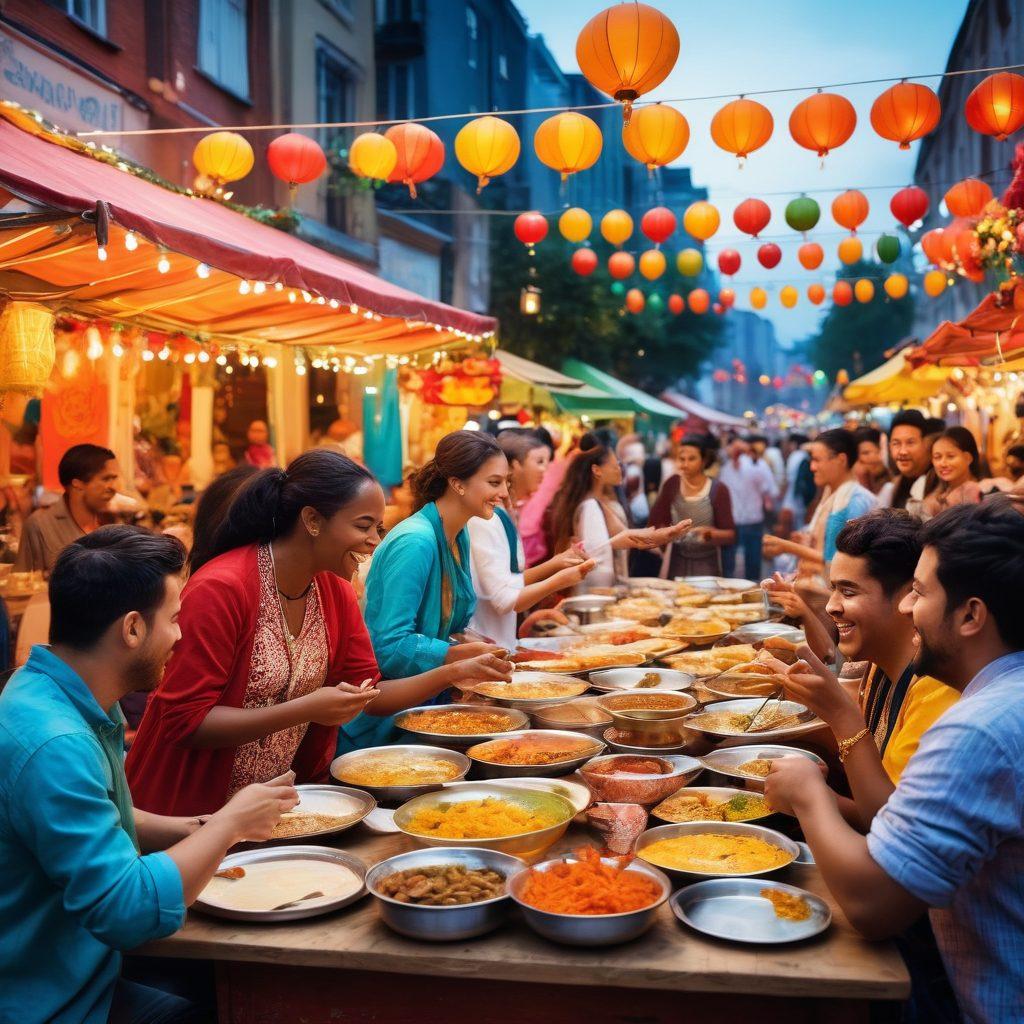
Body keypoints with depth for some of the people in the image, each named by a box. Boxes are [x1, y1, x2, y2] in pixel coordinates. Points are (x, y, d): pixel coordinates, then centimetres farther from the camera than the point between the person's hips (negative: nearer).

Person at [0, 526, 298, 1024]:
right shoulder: (54, 746, -30)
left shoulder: (83, 703, 0)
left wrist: (200, 829, 0)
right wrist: (228, 824, -19)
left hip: (82, 971, 9)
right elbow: (128, 910, -31)